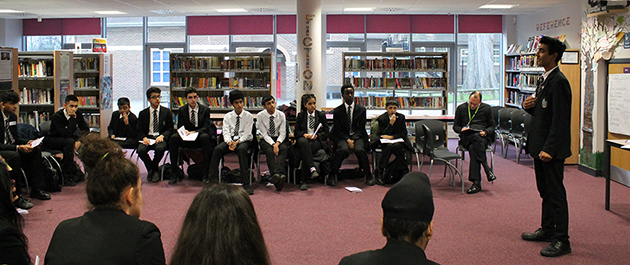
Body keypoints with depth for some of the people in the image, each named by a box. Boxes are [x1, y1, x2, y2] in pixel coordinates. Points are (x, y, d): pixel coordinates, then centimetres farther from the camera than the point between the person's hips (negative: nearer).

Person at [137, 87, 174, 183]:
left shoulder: (167, 112, 10)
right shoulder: (143, 113, 13)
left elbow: (170, 129, 6)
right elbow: (140, 130, 11)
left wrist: (162, 136, -15)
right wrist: (144, 138, -12)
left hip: (161, 138, -1)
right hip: (148, 138, 2)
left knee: (160, 148, -36)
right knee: (141, 150, -31)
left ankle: (153, 169, -7)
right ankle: (152, 169, -6)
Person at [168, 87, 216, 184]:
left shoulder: (205, 109, 1)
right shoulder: (182, 110, 8)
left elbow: (206, 127, -7)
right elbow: (180, 127, 4)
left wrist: (194, 132, -26)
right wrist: (185, 132, -21)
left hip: (200, 136, -2)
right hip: (186, 139, 2)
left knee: (205, 137, -37)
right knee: (173, 137, -28)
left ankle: (206, 172, -33)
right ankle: (174, 173, -23)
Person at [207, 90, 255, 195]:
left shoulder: (249, 116, 2)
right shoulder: (227, 116, 11)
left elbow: (247, 134, -5)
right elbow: (226, 132, 1)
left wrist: (237, 142, -22)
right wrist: (230, 142, -21)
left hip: (243, 140, -3)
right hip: (230, 140, 3)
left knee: (242, 149, -38)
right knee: (217, 149, -26)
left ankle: (246, 184, -40)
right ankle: (213, 179, -25)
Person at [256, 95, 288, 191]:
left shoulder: (281, 115, 1)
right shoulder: (260, 116, -4)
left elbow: (282, 133, -3)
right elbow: (264, 134, -9)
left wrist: (277, 143, -22)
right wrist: (273, 145, -24)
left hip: (279, 139, 1)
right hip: (266, 140, -1)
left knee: (284, 149, -32)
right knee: (269, 151, -34)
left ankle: (277, 173, -51)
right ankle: (280, 176, -50)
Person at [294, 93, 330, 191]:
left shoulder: (321, 115, 14)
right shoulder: (300, 116, 16)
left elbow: (326, 132, 8)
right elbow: (296, 132, 10)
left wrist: (316, 136, -11)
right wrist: (304, 135, -11)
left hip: (318, 141, -1)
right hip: (304, 139, 1)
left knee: (305, 152, -34)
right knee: (303, 141, -39)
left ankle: (303, 180, -37)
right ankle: (312, 169, -51)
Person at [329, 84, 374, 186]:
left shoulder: (361, 109, 6)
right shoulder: (337, 111, 4)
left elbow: (361, 128, 2)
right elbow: (337, 130, 0)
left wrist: (353, 140, -14)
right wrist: (348, 140, -17)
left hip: (357, 136, 1)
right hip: (342, 137, -1)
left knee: (360, 150, -32)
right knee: (343, 149, -34)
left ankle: (368, 175, -12)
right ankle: (332, 175, -15)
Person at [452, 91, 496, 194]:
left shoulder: (487, 108, 15)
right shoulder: (461, 108, 15)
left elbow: (492, 126, 16)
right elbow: (455, 126, 16)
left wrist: (485, 132, -7)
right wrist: (461, 129, -7)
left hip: (483, 136, 0)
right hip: (466, 137, 0)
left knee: (473, 148, -37)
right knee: (477, 137, -38)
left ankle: (476, 182, -38)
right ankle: (487, 170, -39)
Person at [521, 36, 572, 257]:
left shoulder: (559, 82, -17)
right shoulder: (544, 79, 14)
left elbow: (560, 120, -21)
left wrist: (549, 149, -24)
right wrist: (529, 106, 1)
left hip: (552, 149, -10)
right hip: (540, 146, 10)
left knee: (556, 193, -4)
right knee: (545, 191, 19)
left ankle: (562, 241, 2)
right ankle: (547, 229, 31)